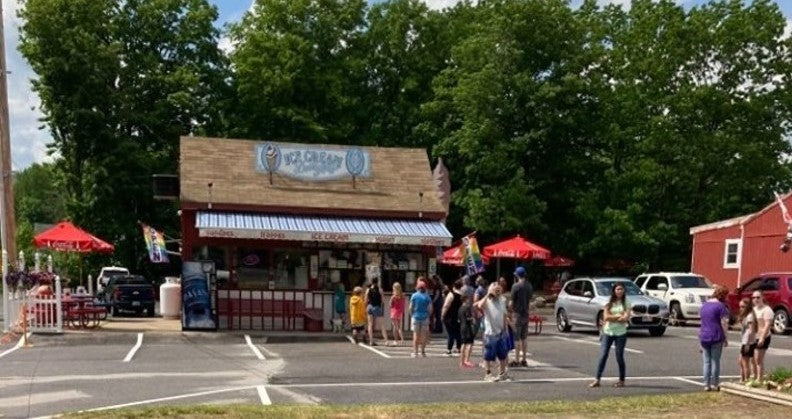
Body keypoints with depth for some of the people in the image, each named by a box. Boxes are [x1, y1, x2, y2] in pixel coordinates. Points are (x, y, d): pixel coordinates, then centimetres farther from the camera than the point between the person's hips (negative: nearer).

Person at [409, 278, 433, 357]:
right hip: (425, 318, 0)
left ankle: (415, 352, 4)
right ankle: (423, 351, 10)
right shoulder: (427, 296, -3)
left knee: (416, 334, 5)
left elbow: (410, 307, -5)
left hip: (416, 317, 0)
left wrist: (412, 315, 10)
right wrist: (428, 316, 10)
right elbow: (430, 308, -5)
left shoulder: (414, 295, -4)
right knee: (423, 335, 7)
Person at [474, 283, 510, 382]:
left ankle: (502, 374, 25)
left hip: (501, 332, 6)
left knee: (502, 355, 12)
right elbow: (480, 305, -33)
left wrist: (505, 329, 13)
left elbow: (504, 316, 15)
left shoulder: (502, 301, 7)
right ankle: (488, 374, 13)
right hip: (490, 333, -5)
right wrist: (488, 295, -25)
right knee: (488, 355, 2)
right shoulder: (487, 301, -9)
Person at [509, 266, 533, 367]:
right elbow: (530, 301, 11)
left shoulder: (516, 286, -13)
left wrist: (511, 311, 0)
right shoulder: (529, 286, 6)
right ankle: (524, 359, 16)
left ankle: (516, 360, -1)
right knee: (524, 337, 12)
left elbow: (512, 301, -11)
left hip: (518, 314, -6)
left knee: (517, 338, -2)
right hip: (526, 314, 6)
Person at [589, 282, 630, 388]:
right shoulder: (608, 303, 6)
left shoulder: (626, 303, 2)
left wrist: (612, 317, -10)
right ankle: (597, 380, -4)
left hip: (621, 333, -1)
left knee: (619, 357, 3)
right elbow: (606, 317, -7)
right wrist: (619, 316, -10)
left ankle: (621, 380, 16)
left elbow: (626, 319, -12)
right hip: (607, 332, 1)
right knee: (603, 355, -5)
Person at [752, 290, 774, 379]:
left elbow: (767, 325, -19)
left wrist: (762, 338, -26)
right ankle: (755, 378, 21)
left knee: (759, 360, -9)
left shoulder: (766, 310, -10)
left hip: (762, 338, -8)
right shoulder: (753, 309, 16)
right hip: (753, 337, 8)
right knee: (754, 360, 12)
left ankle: (759, 380, -6)